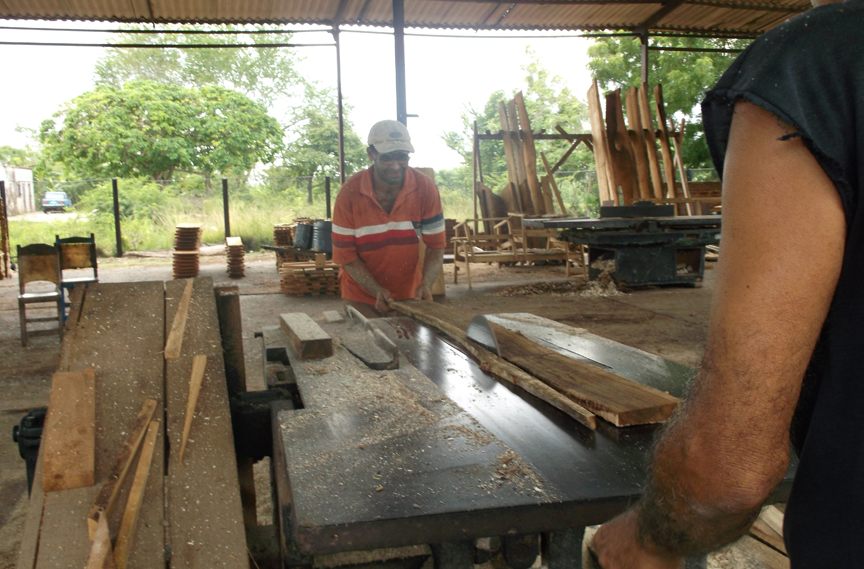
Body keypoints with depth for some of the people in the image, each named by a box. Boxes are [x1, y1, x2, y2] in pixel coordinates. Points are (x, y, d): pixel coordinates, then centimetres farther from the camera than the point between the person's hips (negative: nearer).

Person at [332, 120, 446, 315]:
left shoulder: (425, 188, -14)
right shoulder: (349, 192, -17)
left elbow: (436, 246, -9)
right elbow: (345, 255, -13)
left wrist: (426, 284, -25)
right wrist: (377, 291, -23)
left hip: (408, 293, 2)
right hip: (361, 296, -1)